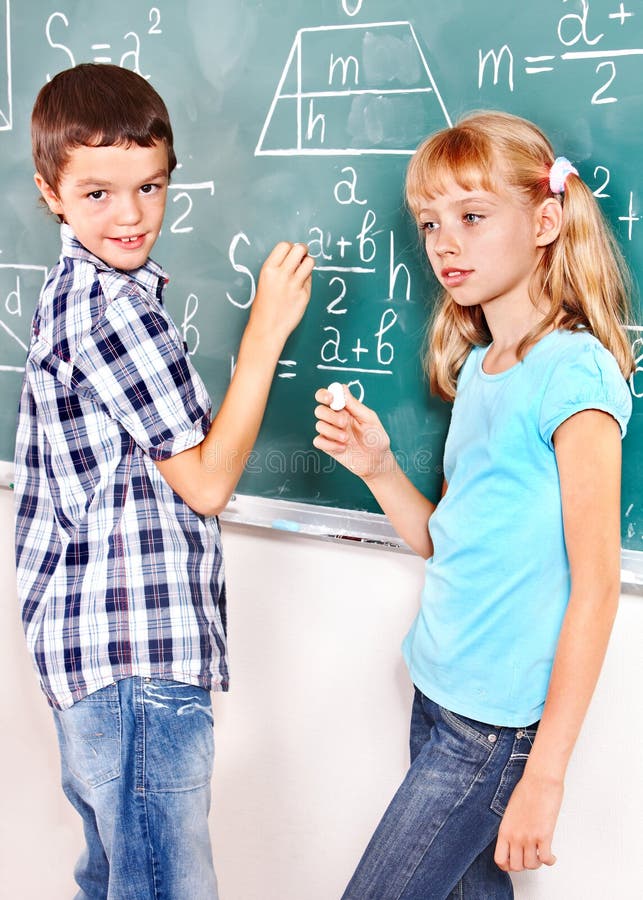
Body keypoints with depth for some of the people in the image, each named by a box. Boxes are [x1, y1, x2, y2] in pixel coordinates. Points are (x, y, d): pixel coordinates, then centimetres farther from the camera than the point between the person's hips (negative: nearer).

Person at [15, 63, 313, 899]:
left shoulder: (68, 291, 15)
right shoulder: (115, 306, -16)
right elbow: (207, 482, -15)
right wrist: (267, 329, -14)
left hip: (85, 641, 10)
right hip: (137, 649, -10)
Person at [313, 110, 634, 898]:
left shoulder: (573, 370, -16)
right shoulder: (477, 367, 8)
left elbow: (596, 586, -18)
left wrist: (545, 774, -18)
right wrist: (377, 466, -5)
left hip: (501, 721, -7)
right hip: (439, 694, 7)